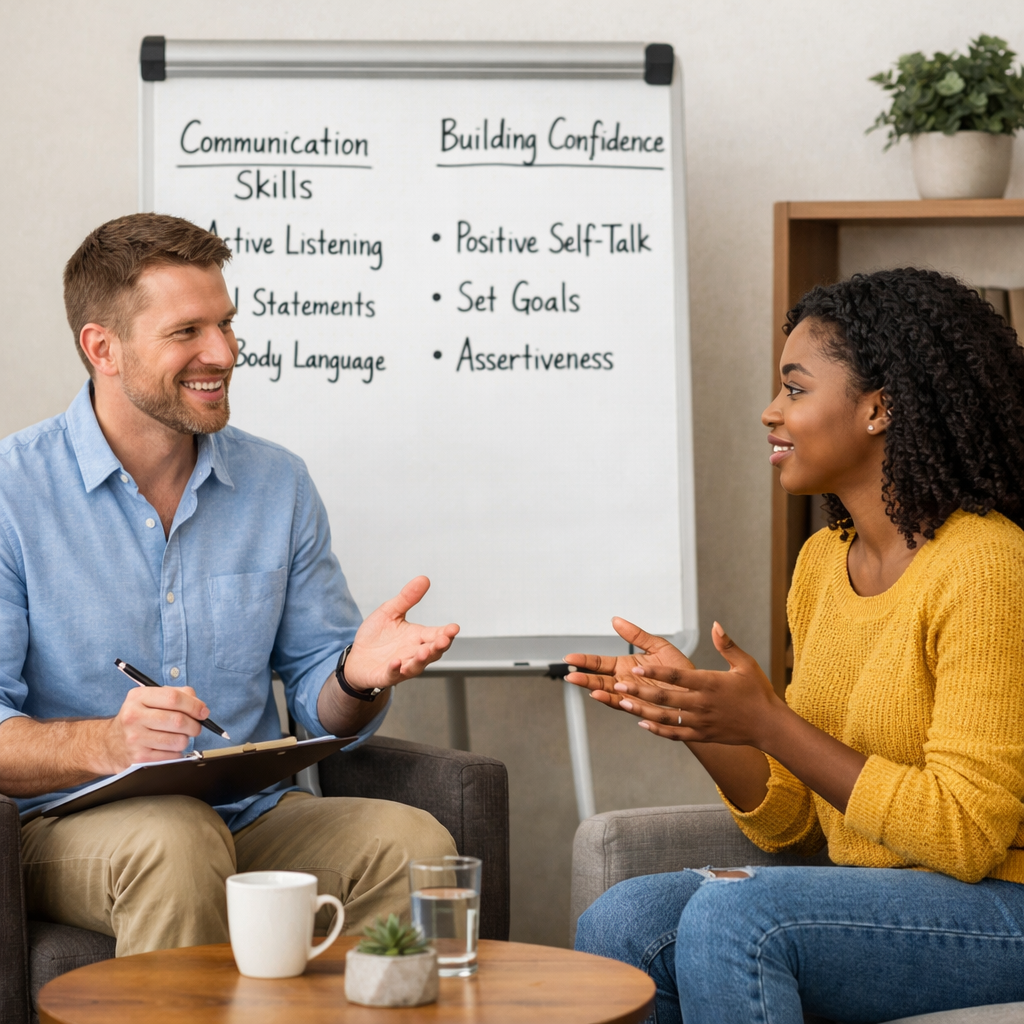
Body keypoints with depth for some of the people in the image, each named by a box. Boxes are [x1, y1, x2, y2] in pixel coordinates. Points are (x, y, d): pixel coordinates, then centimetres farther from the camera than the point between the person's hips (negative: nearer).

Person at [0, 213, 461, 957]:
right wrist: (106, 744, -29)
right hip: (78, 825, -3)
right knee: (178, 838, -37)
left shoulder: (279, 484, 10)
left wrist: (358, 677, -12)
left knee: (414, 842, -25)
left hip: (255, 816, 4)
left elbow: (320, 704, 13)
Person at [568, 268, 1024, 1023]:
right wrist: (692, 711, -6)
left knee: (734, 912, -28)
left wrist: (767, 724, -19)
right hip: (873, 899, 7)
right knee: (620, 926, -13)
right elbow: (796, 823, 11)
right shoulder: (824, 561, 10)